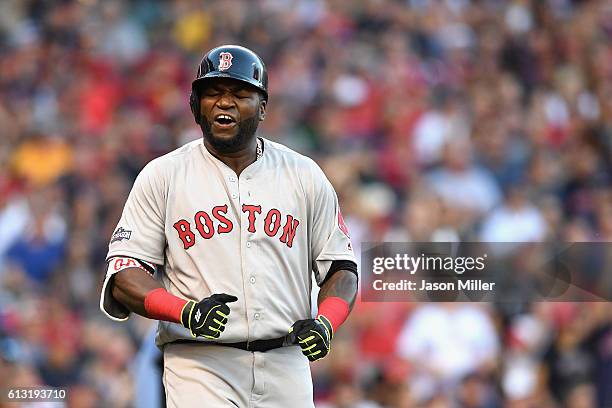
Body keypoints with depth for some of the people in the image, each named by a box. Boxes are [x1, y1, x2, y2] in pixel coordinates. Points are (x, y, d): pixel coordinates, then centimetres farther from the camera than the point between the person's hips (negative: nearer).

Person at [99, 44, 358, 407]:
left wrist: (325, 323, -9)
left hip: (286, 367, 3)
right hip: (201, 370, -3)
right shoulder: (162, 176, 4)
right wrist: (186, 311, -19)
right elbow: (123, 274, 0)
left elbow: (342, 268, 13)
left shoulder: (305, 176, 10)